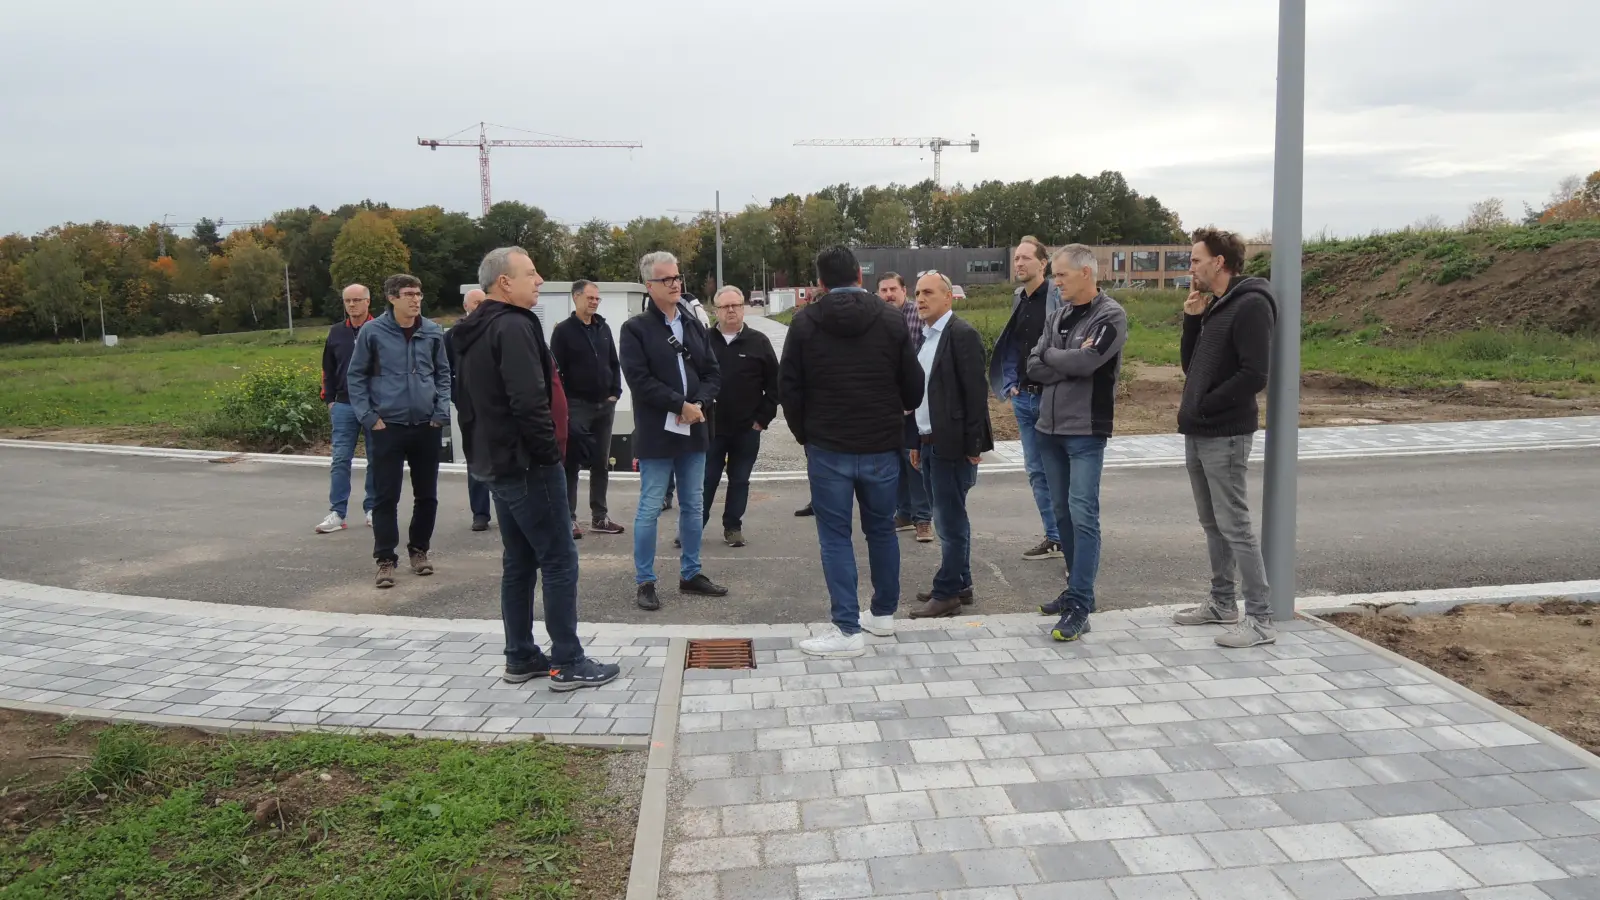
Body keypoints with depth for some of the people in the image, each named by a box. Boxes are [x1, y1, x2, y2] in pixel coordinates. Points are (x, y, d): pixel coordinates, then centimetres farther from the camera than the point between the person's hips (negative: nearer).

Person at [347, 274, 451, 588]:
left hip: (426, 427, 3)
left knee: (427, 495, 11)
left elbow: (443, 373, 11)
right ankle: (386, 559, 9)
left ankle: (419, 549, 27)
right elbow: (357, 376, 1)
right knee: (386, 497, 0)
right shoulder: (372, 332, -5)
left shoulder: (433, 332, 1)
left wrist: (441, 411, 1)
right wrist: (369, 417, -5)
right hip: (388, 427, -3)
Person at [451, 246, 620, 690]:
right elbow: (529, 400, -26)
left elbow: (467, 400, 22)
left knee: (519, 562, 15)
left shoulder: (475, 331, 15)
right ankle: (568, 663, 2)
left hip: (497, 461, 10)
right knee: (559, 562, -3)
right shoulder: (514, 326, -17)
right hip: (527, 463, -10)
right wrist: (549, 450, -17)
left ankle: (520, 657, 21)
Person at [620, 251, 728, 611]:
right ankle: (644, 582, 9)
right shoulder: (635, 329, -5)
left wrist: (699, 404, -10)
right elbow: (639, 380, -15)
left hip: (693, 430, 6)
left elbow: (713, 373, 9)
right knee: (650, 509, 0)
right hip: (656, 434, -6)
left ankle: (690, 574, 25)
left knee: (693, 506, 13)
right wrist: (680, 405, -17)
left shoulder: (695, 326, 12)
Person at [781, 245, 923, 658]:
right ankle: (884, 613, 29)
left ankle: (847, 629, -1)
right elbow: (913, 384, 1)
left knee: (835, 536, 2)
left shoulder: (805, 322, -4)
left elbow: (789, 387, -3)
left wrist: (805, 434, 11)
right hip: (882, 445, 2)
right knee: (881, 529, 17)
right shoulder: (891, 319, 0)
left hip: (828, 447, -2)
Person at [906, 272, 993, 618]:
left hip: (952, 444, -8)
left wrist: (973, 447, -16)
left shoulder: (962, 334, -11)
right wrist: (916, 441, 15)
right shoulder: (922, 337, 13)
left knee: (951, 521, -2)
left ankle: (947, 593, 5)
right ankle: (960, 585, 24)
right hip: (928, 443, 8)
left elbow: (976, 392, -15)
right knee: (948, 519, 14)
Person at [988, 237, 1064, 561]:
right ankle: (1054, 538, 21)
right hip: (1024, 398, 7)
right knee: (1036, 471, 11)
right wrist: (1010, 386, 11)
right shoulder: (1019, 299, 13)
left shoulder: (1059, 297, -11)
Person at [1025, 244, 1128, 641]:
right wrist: (1069, 362, -12)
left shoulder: (1111, 316, -7)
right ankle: (1077, 589, 24)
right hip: (1049, 429, 7)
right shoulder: (1057, 317, 13)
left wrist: (1050, 355, -3)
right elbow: (1033, 368, 4)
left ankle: (1079, 607, -7)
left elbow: (1086, 361, -21)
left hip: (1086, 432, -7)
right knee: (1063, 512, 12)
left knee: (1083, 515, -9)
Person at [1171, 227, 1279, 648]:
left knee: (1234, 525, -7)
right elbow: (1191, 365, 16)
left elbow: (1254, 375, -21)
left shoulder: (1251, 305, -14)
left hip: (1225, 436, -9)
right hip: (1198, 434, 9)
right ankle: (1222, 603, 27)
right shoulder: (1214, 306, 14)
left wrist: (1205, 405, -16)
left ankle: (1260, 619, 0)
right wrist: (1192, 320, 4)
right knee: (1212, 523, 16)